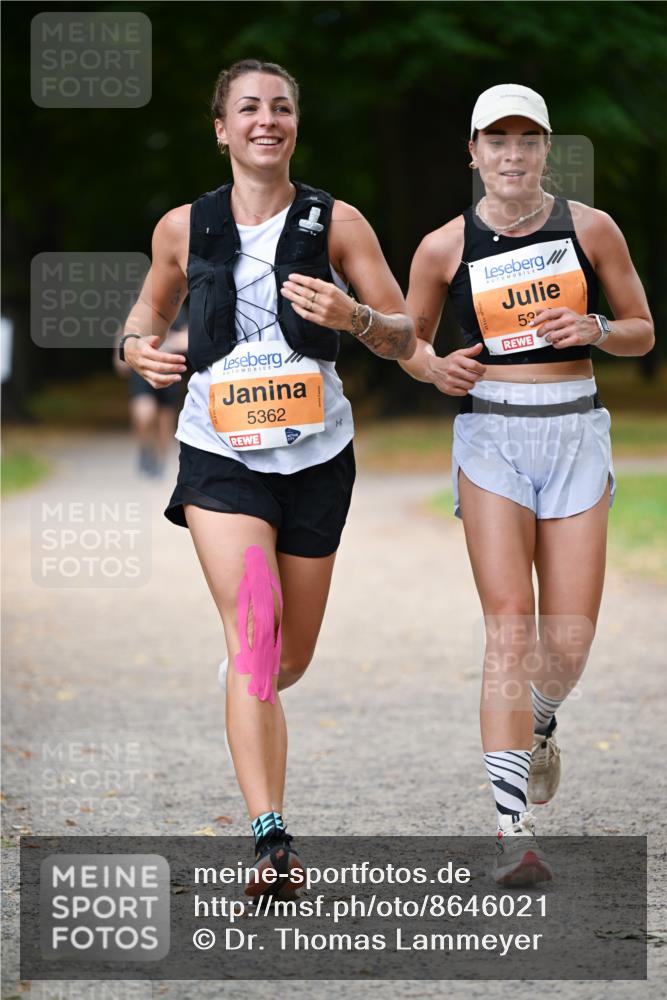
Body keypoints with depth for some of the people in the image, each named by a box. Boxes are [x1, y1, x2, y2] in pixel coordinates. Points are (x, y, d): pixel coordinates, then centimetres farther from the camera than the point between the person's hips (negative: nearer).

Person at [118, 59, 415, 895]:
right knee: (253, 630, -20)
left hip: (316, 455, 2)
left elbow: (404, 339, 1)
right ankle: (270, 838, -23)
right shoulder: (184, 228, 1)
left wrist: (354, 317, -21)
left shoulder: (335, 222, -2)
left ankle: (248, 698, 51)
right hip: (220, 453, -1)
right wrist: (139, 345, -4)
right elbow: (152, 305, 19)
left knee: (290, 660, 12)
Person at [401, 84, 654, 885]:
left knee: (568, 644, 0)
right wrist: (435, 367, -8)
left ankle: (538, 724, 37)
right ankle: (514, 831, -14)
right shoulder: (445, 247, 1)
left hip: (576, 436, 1)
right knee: (509, 625, -14)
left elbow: (643, 332, 10)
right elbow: (407, 340, 14)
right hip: (490, 436, -1)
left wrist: (594, 329, -11)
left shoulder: (590, 229, 2)